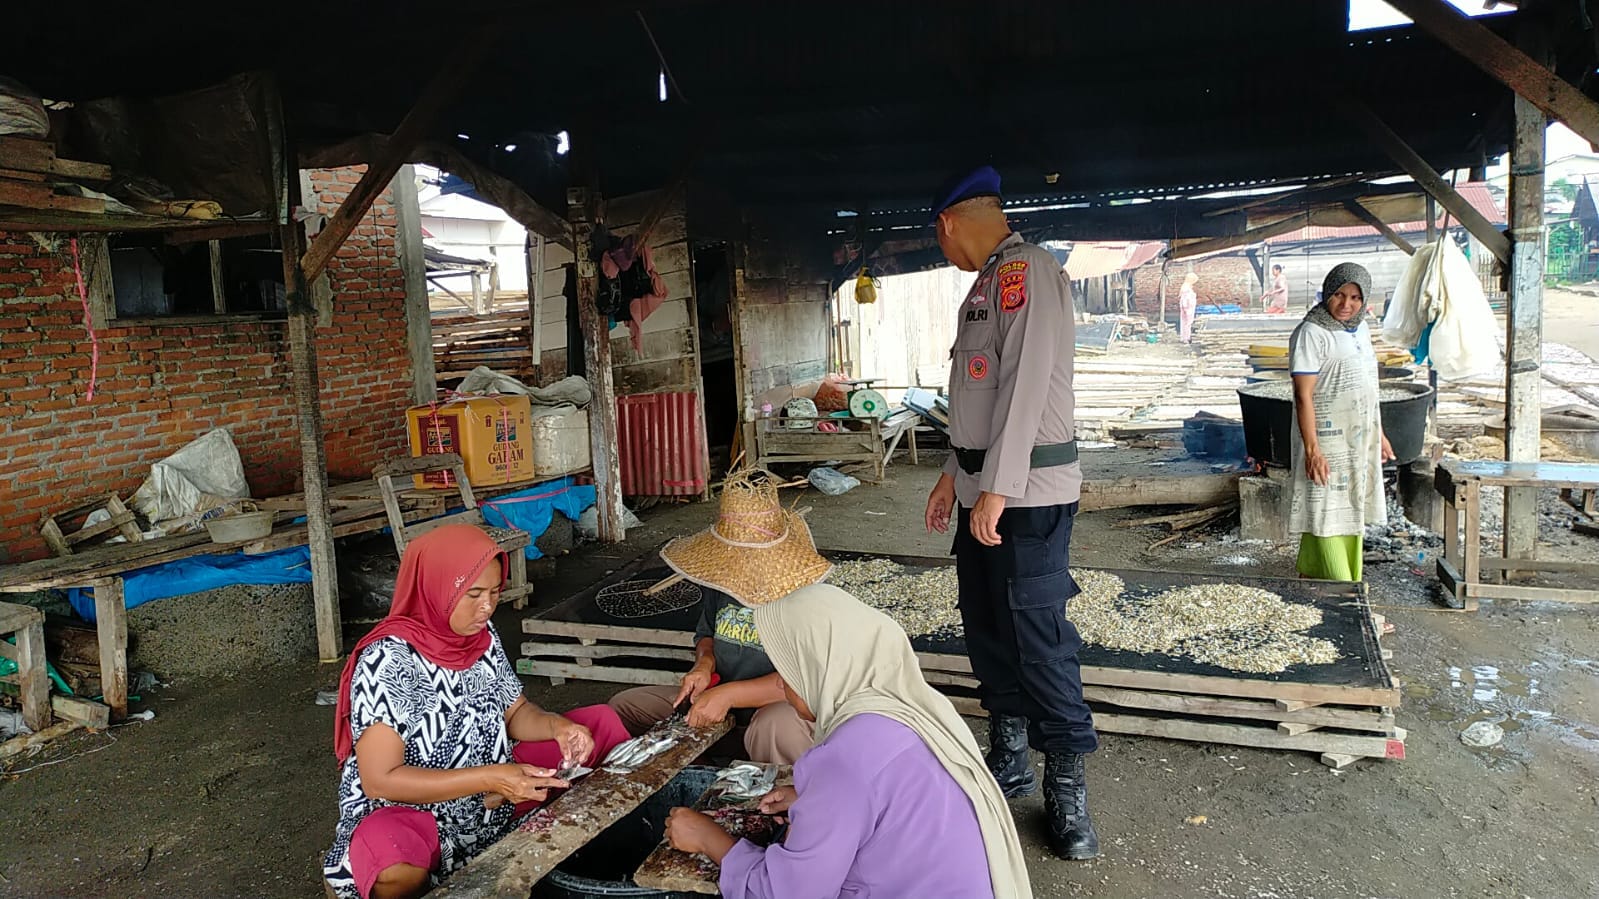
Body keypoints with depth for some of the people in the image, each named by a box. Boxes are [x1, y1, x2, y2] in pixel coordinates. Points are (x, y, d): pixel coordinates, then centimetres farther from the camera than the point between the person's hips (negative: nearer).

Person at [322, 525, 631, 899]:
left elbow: (514, 712, 7)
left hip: (497, 799, 7)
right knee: (391, 855, -42)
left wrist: (559, 726, -15)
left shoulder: (481, 635, -3)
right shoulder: (388, 661, -24)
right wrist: (489, 779, -32)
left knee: (601, 724, 0)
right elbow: (379, 780, -26)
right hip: (410, 815, -6)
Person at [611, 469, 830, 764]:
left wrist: (729, 695, -28)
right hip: (719, 701, 7)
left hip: (787, 705, -7)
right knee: (624, 705, 3)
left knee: (775, 728, -43)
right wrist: (704, 664, -5)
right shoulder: (720, 579, 2)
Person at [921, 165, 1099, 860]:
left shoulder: (1025, 269, -12)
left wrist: (997, 489, -24)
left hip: (1027, 492, -10)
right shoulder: (989, 282, 18)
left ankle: (1066, 789, 10)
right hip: (984, 488, 10)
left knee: (1039, 636, -5)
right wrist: (955, 473, 24)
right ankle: (1007, 761, 28)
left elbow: (1025, 383, -22)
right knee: (986, 626, 14)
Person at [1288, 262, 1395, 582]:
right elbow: (1303, 395, -19)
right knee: (1327, 512, -4)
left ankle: (1310, 576, 24)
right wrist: (1312, 448, -23)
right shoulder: (1312, 333, -15)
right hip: (1328, 441, -9)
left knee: (1353, 509, 13)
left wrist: (1379, 434, 21)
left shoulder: (1361, 330, 11)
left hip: (1360, 440, 9)